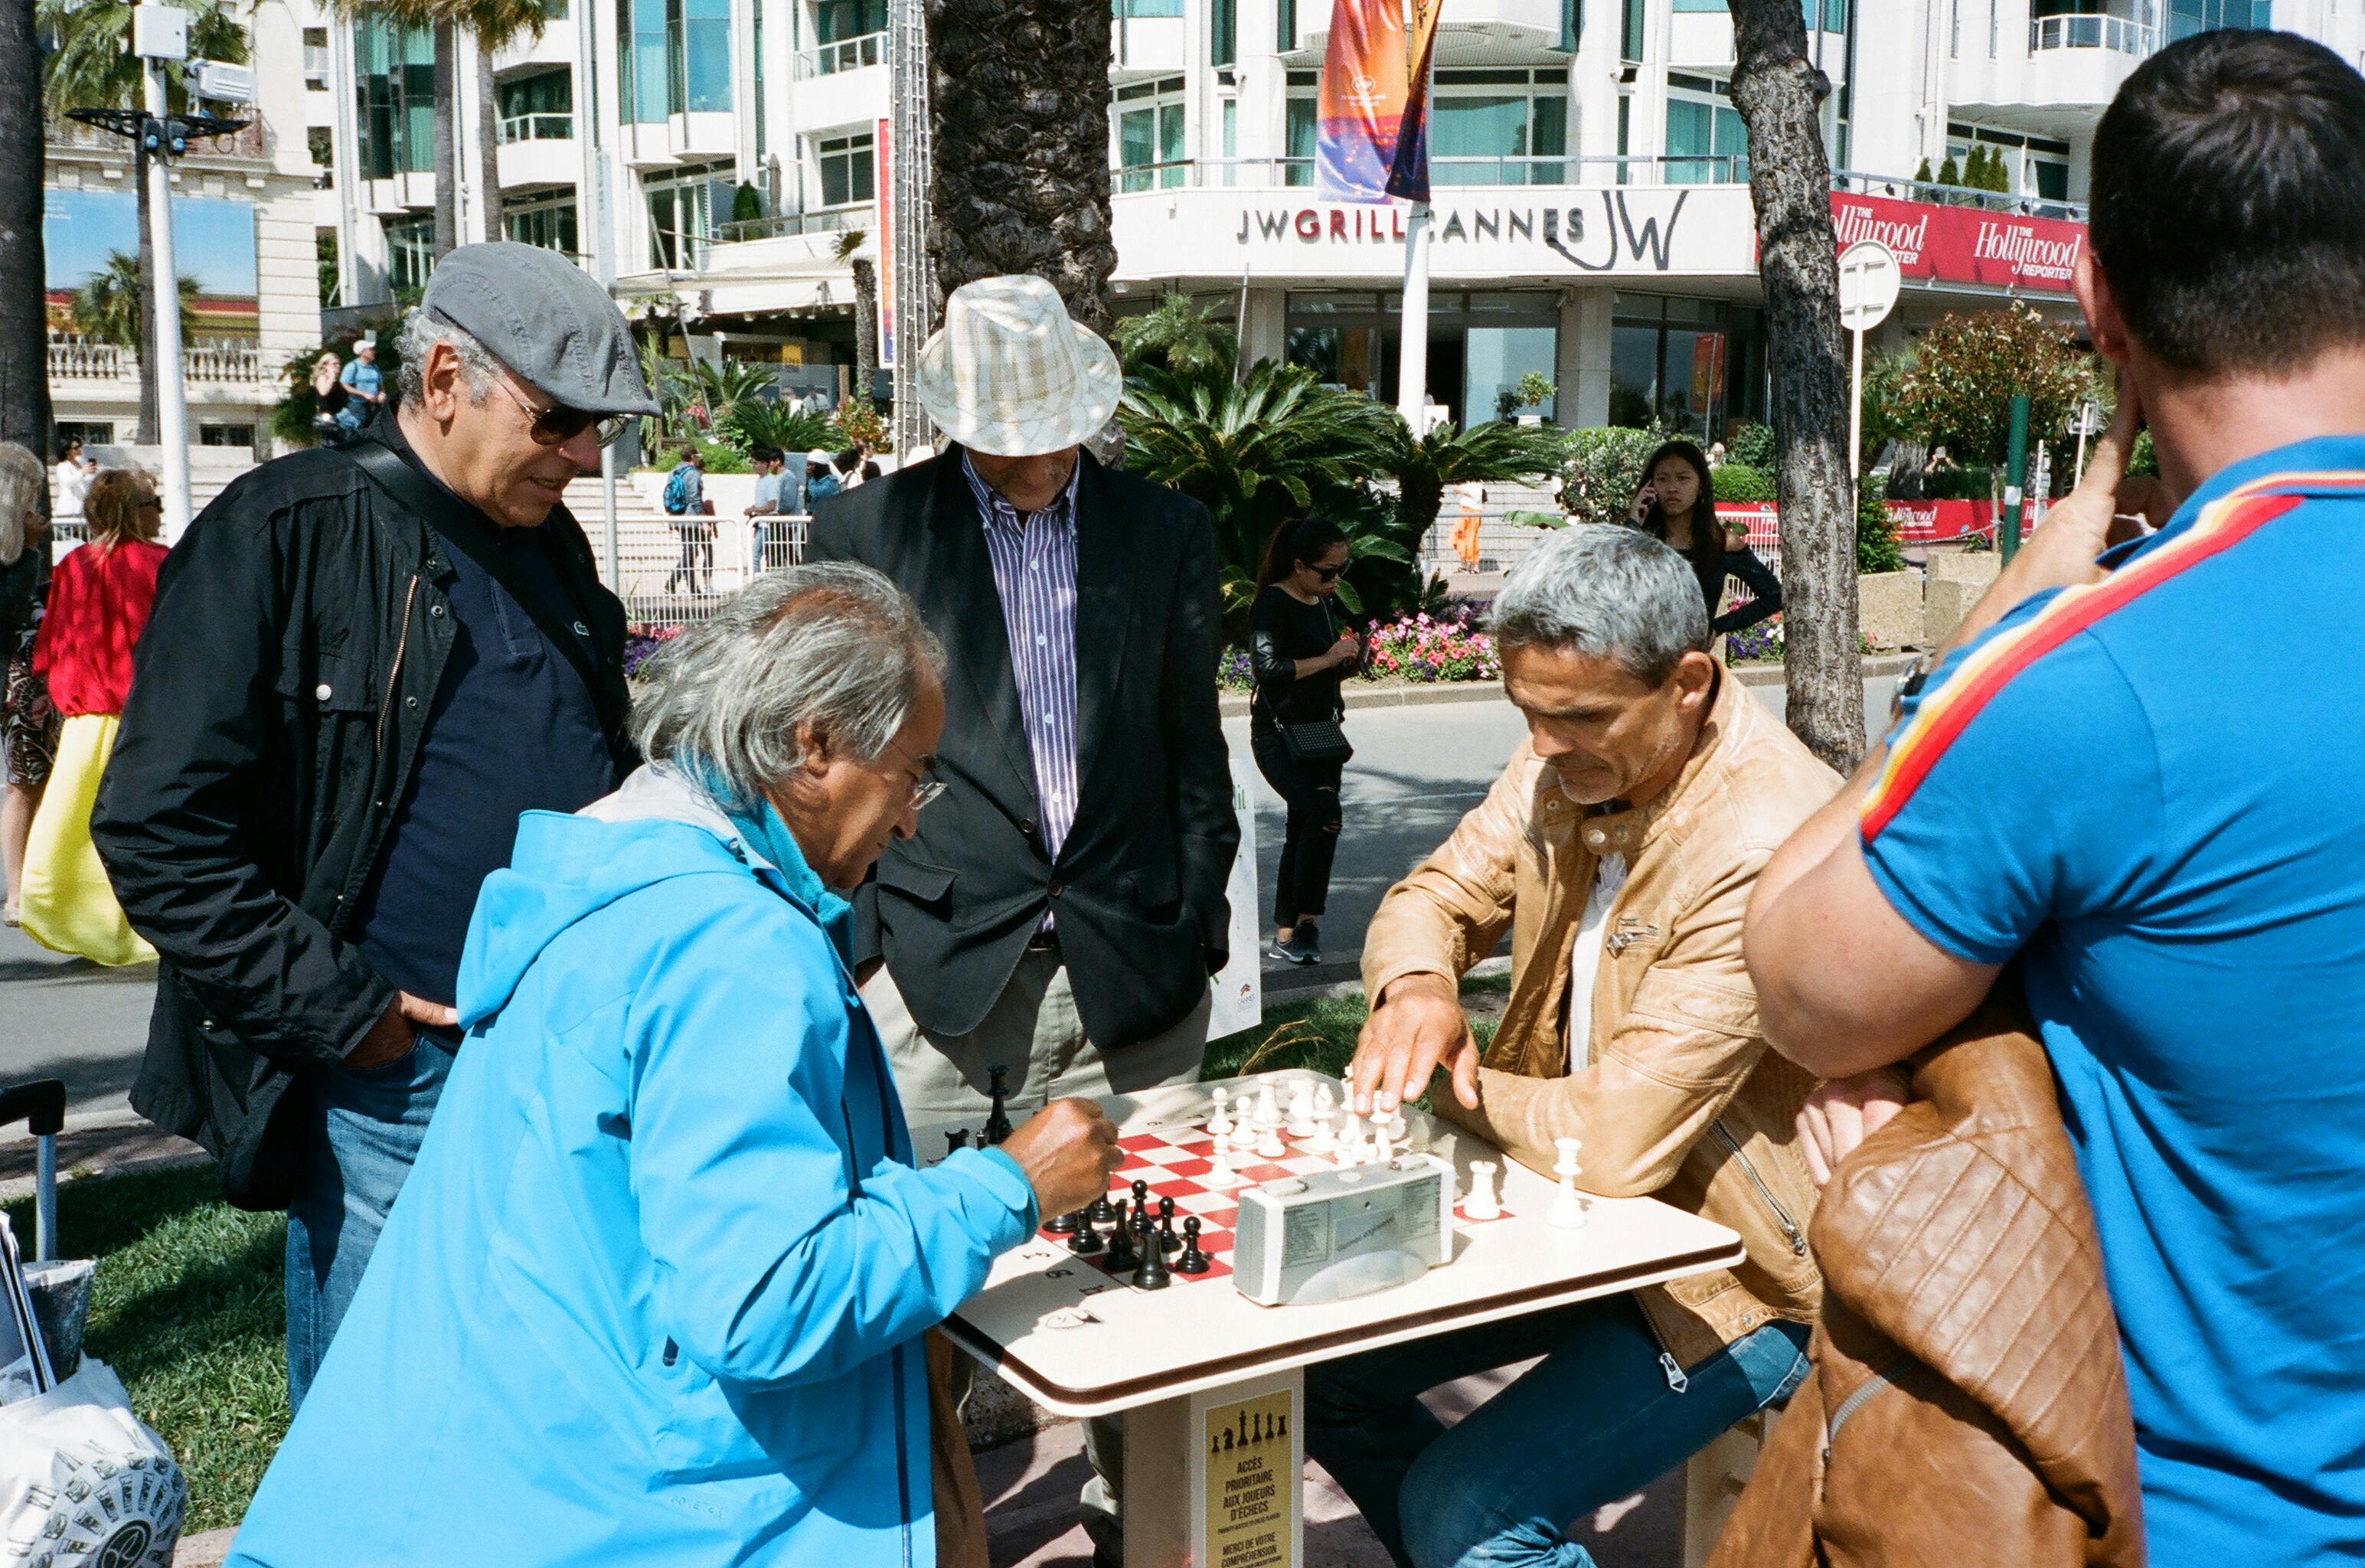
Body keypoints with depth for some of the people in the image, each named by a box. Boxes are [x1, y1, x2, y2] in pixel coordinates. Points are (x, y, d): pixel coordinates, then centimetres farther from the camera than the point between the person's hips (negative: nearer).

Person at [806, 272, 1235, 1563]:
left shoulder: (1168, 533, 10)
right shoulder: (867, 528, 4)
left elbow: (1194, 748, 12)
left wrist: (1198, 924, 6)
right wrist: (857, 936, -2)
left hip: (1128, 966, 2)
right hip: (938, 962, -1)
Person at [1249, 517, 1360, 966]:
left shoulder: (1324, 603, 14)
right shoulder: (1272, 604, -11)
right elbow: (1268, 667, -23)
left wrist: (1348, 658, 4)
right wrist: (1326, 659, -18)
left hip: (1320, 734, 9)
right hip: (1279, 736, -9)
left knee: (1304, 831, 9)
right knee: (1323, 811, -25)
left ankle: (1285, 936, 15)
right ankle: (1305, 924, -19)